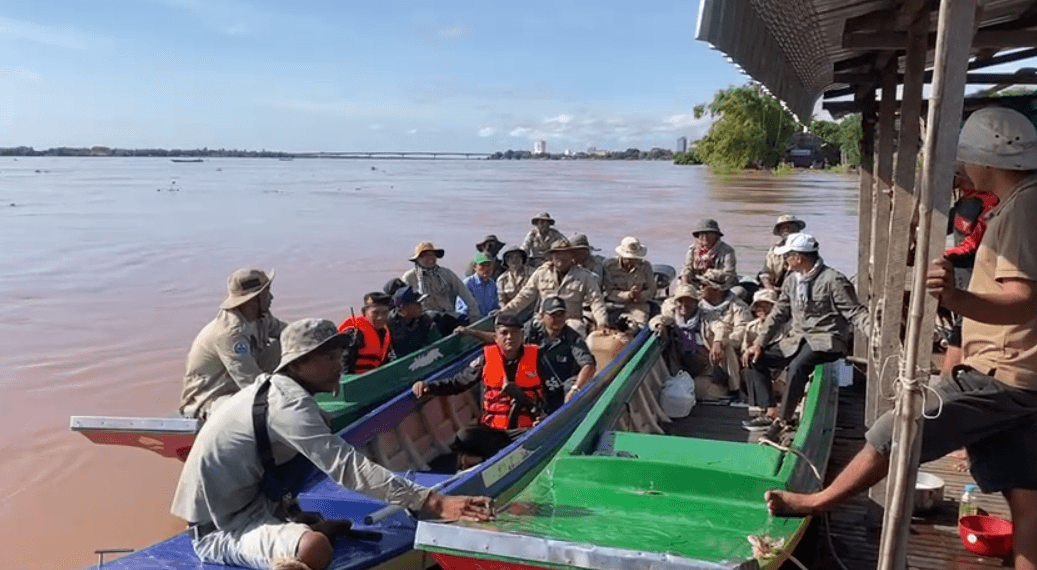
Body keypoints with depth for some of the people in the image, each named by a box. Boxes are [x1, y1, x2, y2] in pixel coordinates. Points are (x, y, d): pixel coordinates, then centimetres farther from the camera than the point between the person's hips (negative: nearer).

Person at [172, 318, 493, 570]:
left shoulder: (276, 389, 8)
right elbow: (347, 466, -32)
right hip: (221, 526, -10)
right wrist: (432, 502, -35)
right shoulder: (289, 402, -23)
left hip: (245, 504, 10)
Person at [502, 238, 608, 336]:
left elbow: (596, 301, 6)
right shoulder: (541, 273, 15)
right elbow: (524, 297, 17)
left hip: (572, 320, -1)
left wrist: (602, 323, -11)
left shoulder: (584, 276, 11)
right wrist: (503, 313, 9)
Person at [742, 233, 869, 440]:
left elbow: (856, 312, -12)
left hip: (825, 341, -8)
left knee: (797, 367, -35)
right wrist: (758, 343, 4)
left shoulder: (833, 280, -12)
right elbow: (779, 314, 13)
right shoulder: (791, 280, 10)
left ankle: (782, 421, -22)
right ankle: (770, 413, -3)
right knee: (755, 359, -1)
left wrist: (874, 334, -31)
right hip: (796, 339, 8)